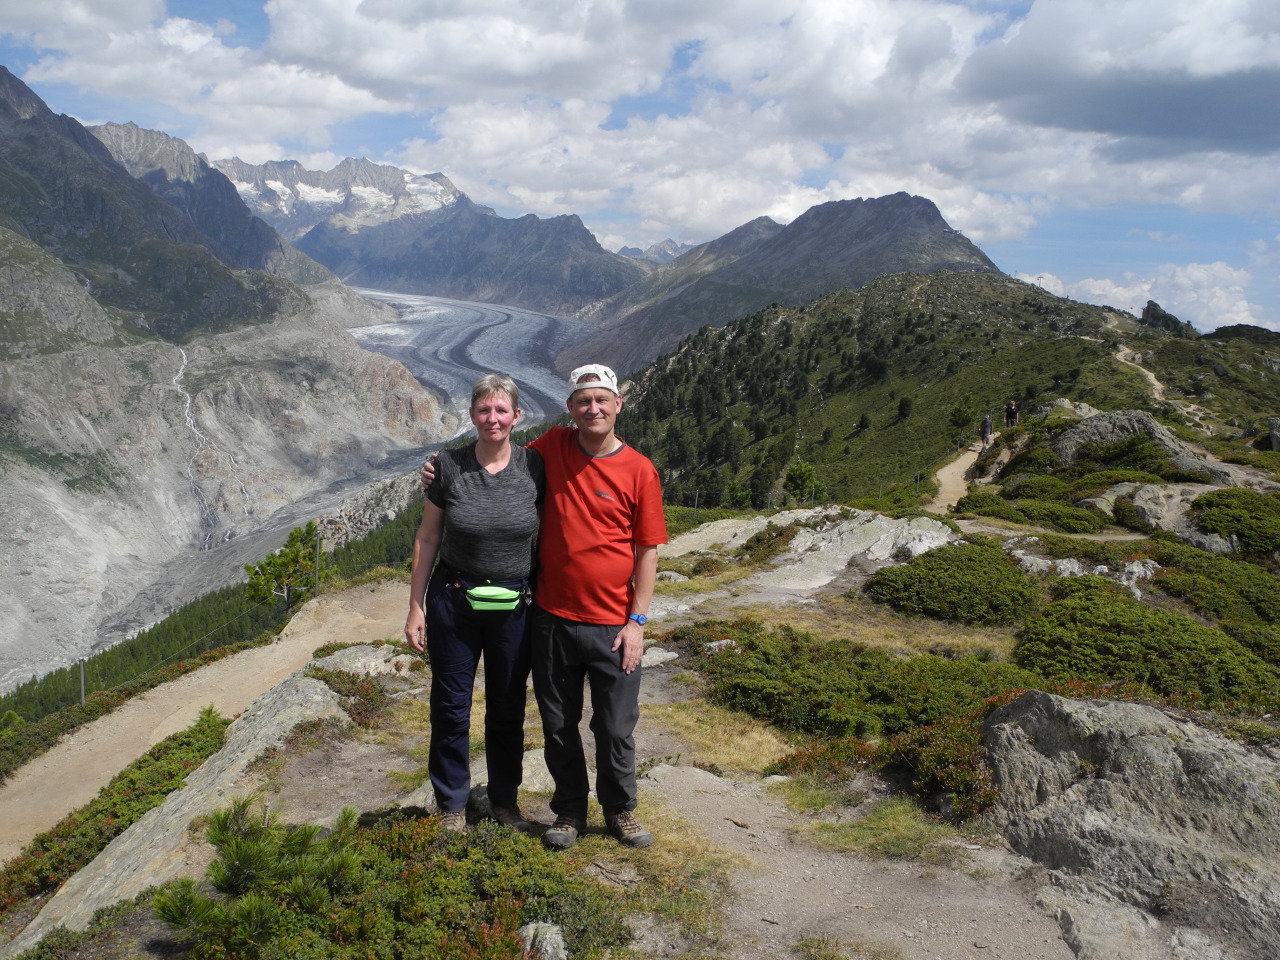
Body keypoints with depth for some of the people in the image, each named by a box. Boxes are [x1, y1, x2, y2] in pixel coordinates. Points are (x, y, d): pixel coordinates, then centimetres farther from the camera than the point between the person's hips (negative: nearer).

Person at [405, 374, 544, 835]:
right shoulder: (449, 466, -8)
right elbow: (427, 538, -1)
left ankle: (505, 800, 32)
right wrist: (416, 607, -2)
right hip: (454, 602, -1)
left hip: (513, 604, 1)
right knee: (451, 708, 8)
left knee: (508, 708, 13)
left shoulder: (533, 466, -6)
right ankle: (452, 806, 25)